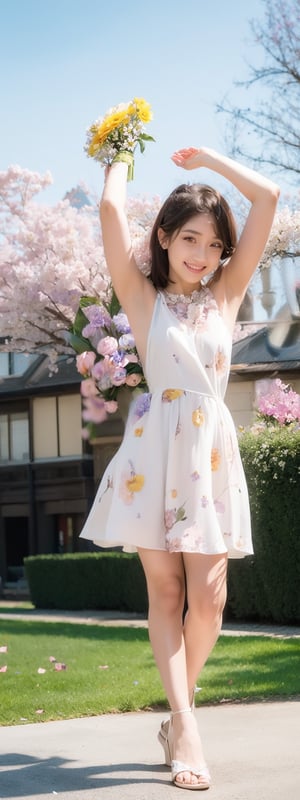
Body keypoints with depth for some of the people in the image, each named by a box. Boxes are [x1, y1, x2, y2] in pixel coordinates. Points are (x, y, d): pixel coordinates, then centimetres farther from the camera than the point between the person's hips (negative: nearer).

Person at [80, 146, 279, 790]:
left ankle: (178, 717, 13)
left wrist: (207, 157, 19)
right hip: (156, 446, -2)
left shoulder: (225, 294, 13)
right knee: (165, 590, -3)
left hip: (212, 450, 2)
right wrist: (120, 158, 13)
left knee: (208, 595, -4)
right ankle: (186, 728, -4)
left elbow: (267, 197, 9)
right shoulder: (143, 297, 6)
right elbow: (111, 209, -5)